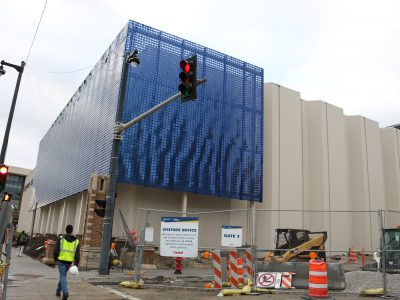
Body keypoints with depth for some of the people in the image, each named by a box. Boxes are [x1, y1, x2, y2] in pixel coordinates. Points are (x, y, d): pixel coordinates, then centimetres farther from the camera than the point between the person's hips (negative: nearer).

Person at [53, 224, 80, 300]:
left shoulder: (61, 239, -4)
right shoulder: (76, 241, 3)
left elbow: (56, 251, -3)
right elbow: (77, 254, -4)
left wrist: (55, 259, 15)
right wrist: (76, 264, -5)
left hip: (61, 260, -3)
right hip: (70, 262, 3)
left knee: (63, 276, -1)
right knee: (63, 276, 21)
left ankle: (65, 292, -18)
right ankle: (58, 291, 35)